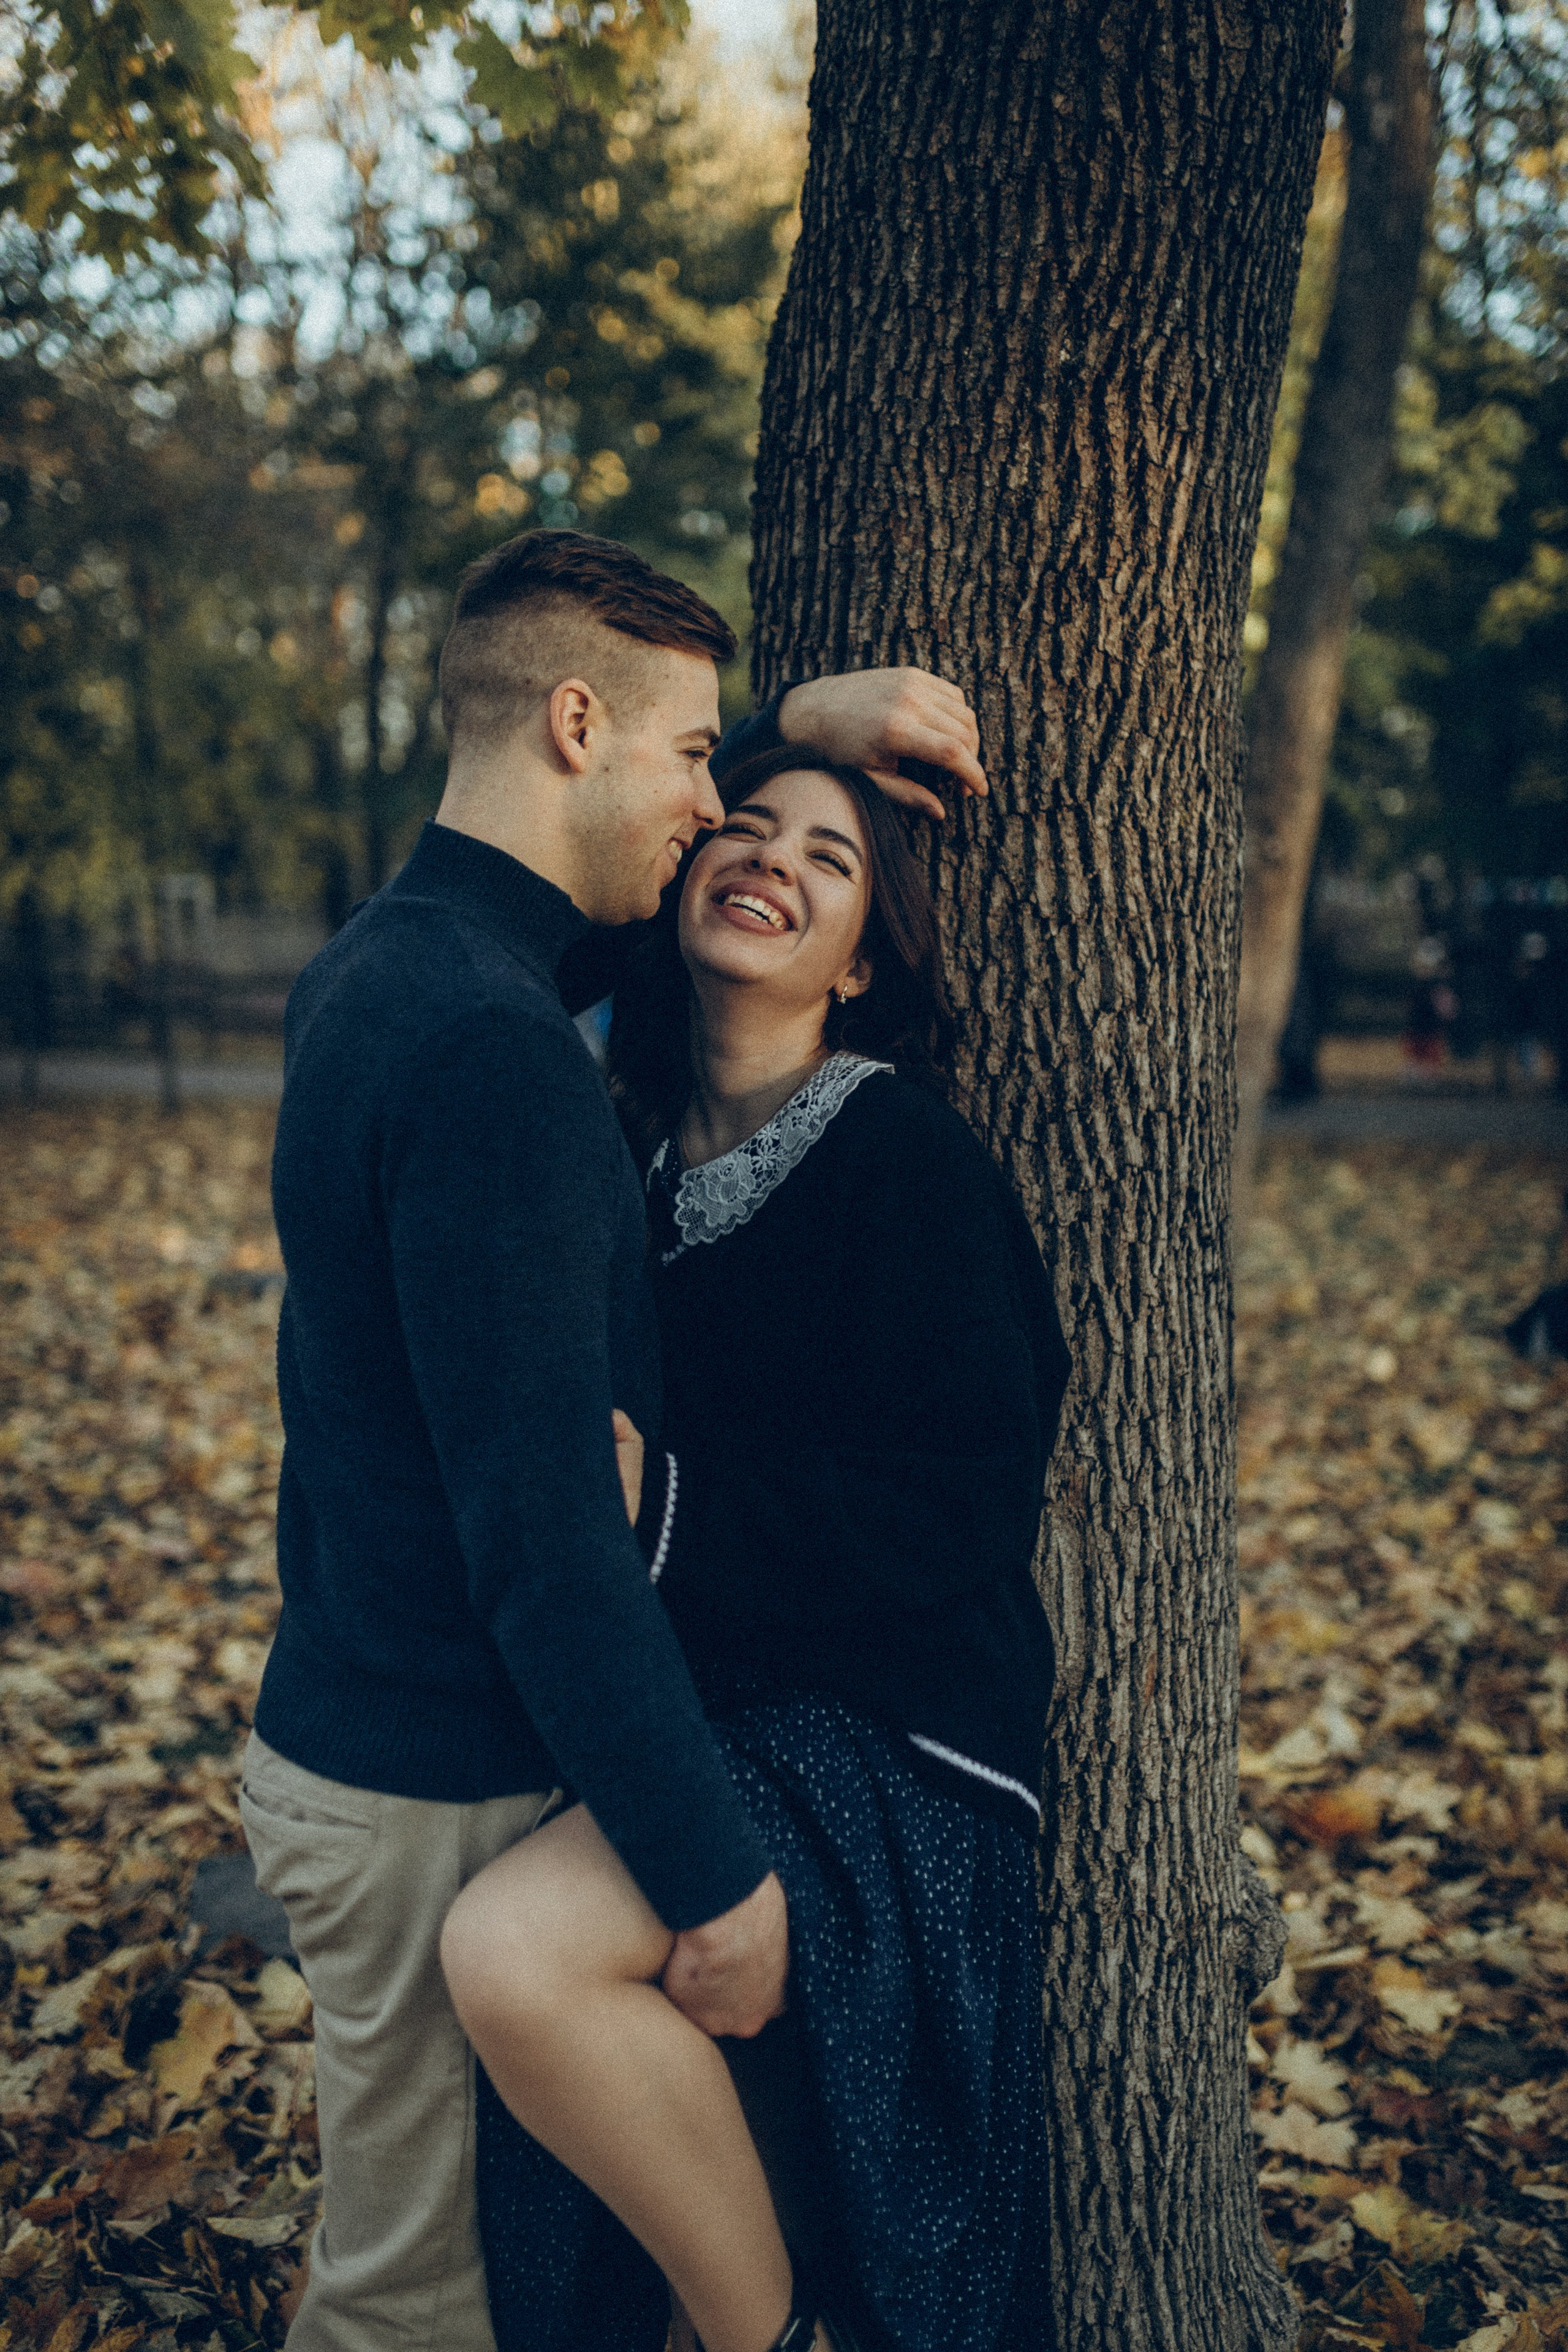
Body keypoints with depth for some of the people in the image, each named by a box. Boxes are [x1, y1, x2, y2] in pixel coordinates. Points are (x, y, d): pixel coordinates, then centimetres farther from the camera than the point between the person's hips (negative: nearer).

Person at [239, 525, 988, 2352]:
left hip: (340, 1722, 9)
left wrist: (796, 716, 15)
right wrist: (716, 1869, -22)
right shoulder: (491, 1050, -25)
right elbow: (541, 1529, -28)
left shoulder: (372, 971, 6)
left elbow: (607, 838, 27)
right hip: (433, 1800, -9)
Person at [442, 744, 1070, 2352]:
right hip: (695, 1698, 7)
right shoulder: (645, 1147, 7)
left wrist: (652, 1557, -19)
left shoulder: (902, 1154, -12)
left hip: (874, 1733, -7)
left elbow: (957, 1508, -16)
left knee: (514, 1948, -28)